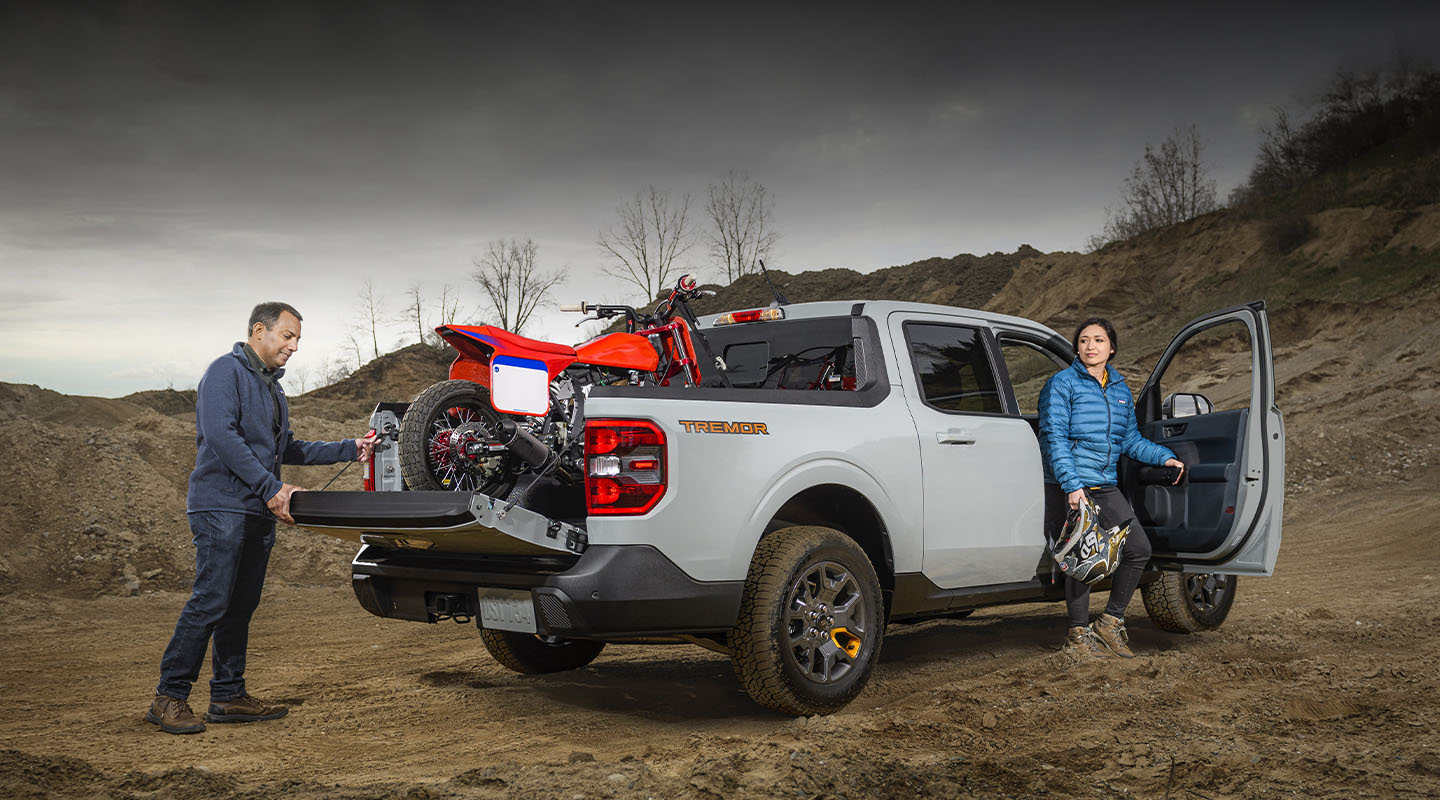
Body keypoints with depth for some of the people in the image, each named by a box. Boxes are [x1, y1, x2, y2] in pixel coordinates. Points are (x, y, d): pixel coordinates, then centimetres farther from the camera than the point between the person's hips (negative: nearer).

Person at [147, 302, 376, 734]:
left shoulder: (272, 386, 22)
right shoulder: (227, 371, -6)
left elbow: (286, 449, 26)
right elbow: (220, 435, -19)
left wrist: (348, 450, 17)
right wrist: (271, 487, -21)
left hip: (259, 513, 9)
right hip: (222, 506, -9)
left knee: (241, 606, 10)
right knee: (210, 600, -12)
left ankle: (229, 695, 15)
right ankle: (169, 697, -5)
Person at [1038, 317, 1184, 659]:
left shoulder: (1121, 390, 16)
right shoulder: (1061, 384, -3)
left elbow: (1131, 440, 22)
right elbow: (1054, 438, -10)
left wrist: (1164, 457, 7)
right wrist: (1072, 485, -19)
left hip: (1107, 486, 6)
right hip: (1071, 485, -6)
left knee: (1139, 549, 3)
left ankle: (1111, 621, 18)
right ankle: (1078, 633, 12)